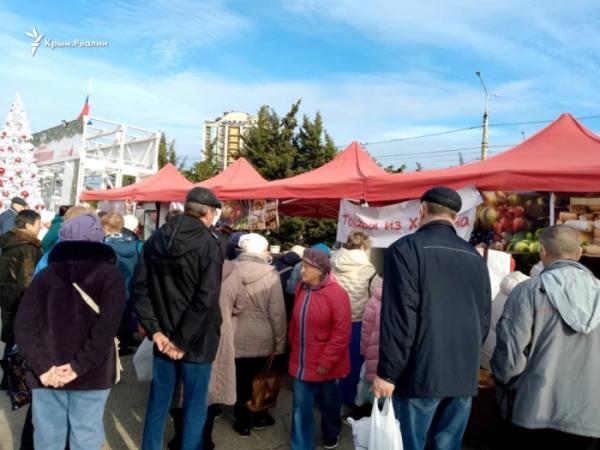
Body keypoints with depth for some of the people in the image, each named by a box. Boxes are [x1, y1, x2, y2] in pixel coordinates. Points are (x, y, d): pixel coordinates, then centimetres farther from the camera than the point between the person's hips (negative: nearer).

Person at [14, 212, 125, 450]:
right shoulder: (110, 276, -3)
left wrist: (42, 365, -6)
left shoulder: (44, 276, 7)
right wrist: (79, 365, -14)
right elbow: (107, 327, -16)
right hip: (91, 375, -3)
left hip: (48, 375, 3)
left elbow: (24, 326, -1)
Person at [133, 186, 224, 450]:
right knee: (194, 405, 10)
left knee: (158, 401, 18)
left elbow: (140, 288, 0)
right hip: (196, 339, -5)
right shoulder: (209, 243, -13)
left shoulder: (156, 239, 3)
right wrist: (182, 340, -16)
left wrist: (154, 330, -3)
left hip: (164, 336, 5)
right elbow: (206, 298, -22)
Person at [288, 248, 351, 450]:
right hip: (302, 362, 4)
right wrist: (294, 346, 8)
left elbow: (342, 334, -20)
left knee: (329, 403, 20)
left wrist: (325, 362, -17)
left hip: (326, 364, -4)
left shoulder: (337, 294, -21)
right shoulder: (301, 288, -1)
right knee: (301, 407, 8)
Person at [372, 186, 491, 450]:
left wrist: (387, 372, -9)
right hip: (464, 375, 6)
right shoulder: (474, 257, 9)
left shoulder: (406, 249, -9)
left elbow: (399, 317, -15)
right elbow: (485, 319, 14)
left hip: (421, 374, -5)